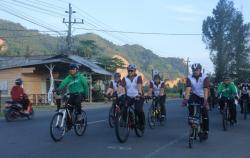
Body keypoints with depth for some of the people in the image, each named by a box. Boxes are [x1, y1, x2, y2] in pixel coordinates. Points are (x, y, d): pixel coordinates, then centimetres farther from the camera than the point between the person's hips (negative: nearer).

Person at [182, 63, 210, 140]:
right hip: (194, 95, 2)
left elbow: (205, 90, -29)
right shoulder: (189, 78, -13)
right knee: (190, 102, -32)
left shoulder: (205, 78, -19)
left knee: (205, 115, -2)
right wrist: (185, 99, -40)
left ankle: (205, 132, 10)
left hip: (203, 97, -1)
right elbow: (188, 89, -25)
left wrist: (205, 101, -41)